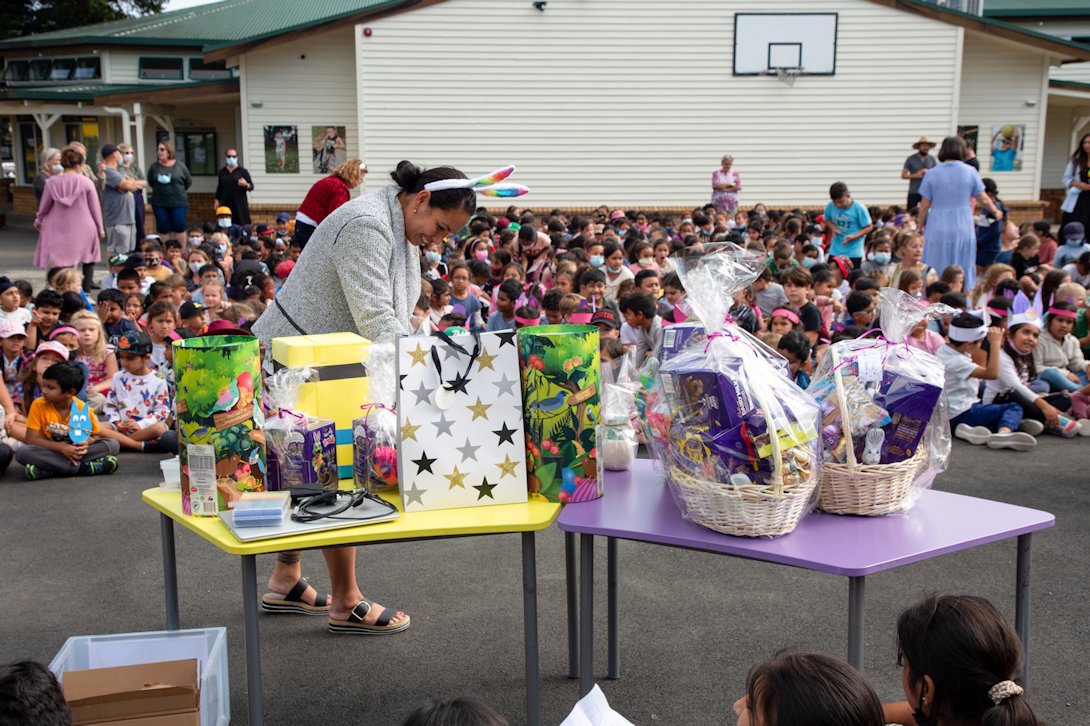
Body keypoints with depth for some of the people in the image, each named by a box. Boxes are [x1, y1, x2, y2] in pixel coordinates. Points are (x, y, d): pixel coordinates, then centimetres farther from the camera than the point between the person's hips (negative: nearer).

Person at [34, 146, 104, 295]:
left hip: (59, 231, 2)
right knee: (88, 261, 12)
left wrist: (38, 221, 26)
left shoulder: (51, 182, -2)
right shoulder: (86, 182, -8)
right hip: (83, 230, -2)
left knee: (62, 263, 6)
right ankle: (86, 293, 7)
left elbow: (44, 207, 6)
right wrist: (100, 228, 10)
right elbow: (95, 207, -3)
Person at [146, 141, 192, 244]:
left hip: (179, 202, -1)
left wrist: (178, 190, 9)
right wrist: (160, 190, 5)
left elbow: (188, 181, 7)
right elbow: (150, 182, 8)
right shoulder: (154, 167, 1)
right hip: (159, 203, 1)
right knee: (163, 230, 3)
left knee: (179, 228, 0)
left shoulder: (180, 166, -2)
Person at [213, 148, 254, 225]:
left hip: (240, 203, -2)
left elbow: (251, 186, 2)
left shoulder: (242, 171, 4)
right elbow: (219, 187, 19)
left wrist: (245, 184, -19)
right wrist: (217, 200, 12)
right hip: (225, 203, 2)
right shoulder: (222, 172, 13)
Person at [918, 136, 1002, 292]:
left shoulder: (932, 174, -4)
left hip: (937, 229, -1)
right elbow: (983, 199, 5)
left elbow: (925, 205, -4)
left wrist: (921, 226, 9)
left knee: (935, 273, 6)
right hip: (963, 229, 1)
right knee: (963, 272, 10)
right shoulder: (970, 172, -2)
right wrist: (996, 212, 23)